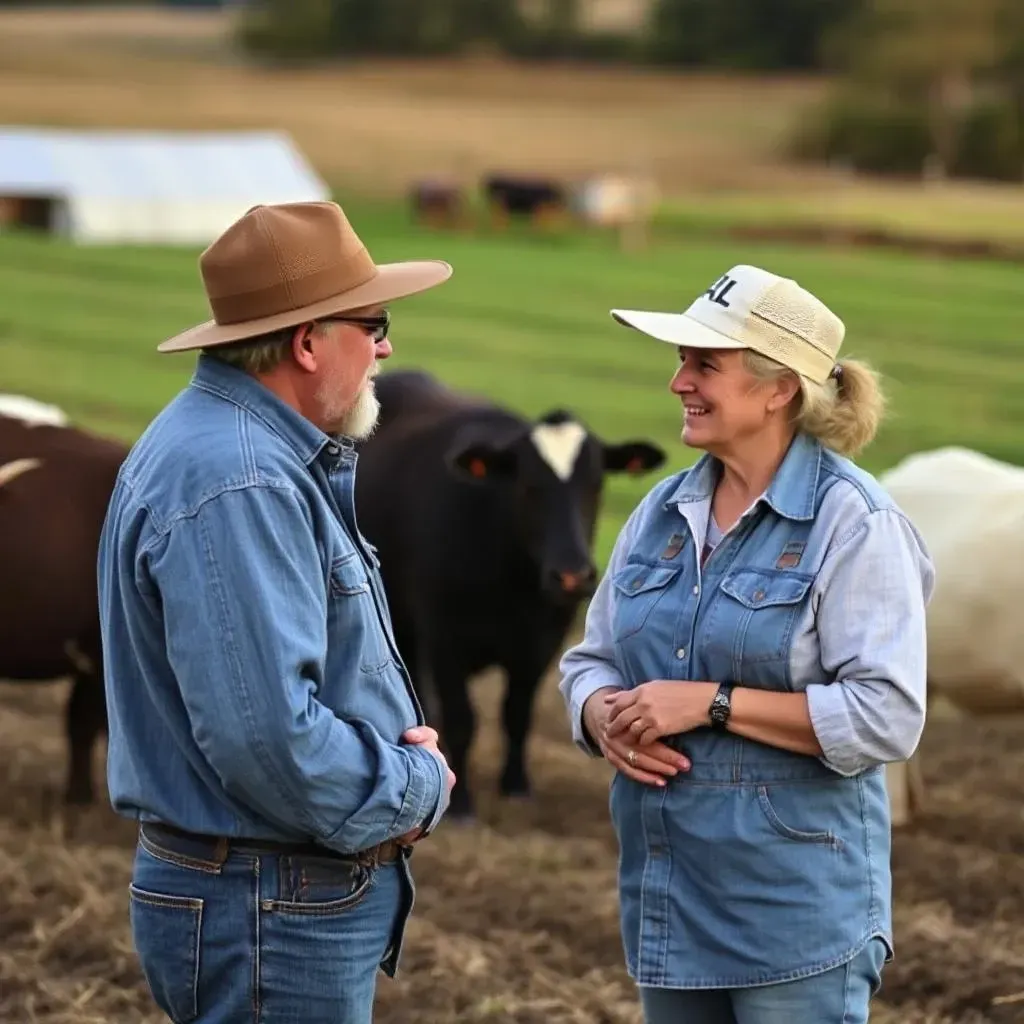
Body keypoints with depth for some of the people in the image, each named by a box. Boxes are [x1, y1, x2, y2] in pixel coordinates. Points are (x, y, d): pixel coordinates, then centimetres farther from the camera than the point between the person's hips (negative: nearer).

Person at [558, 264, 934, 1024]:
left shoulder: (850, 522, -11)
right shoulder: (665, 510, 10)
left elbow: (887, 717, -18)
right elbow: (591, 661, 16)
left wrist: (712, 704, -19)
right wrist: (606, 718, -8)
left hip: (797, 908, -7)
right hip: (666, 898, 7)